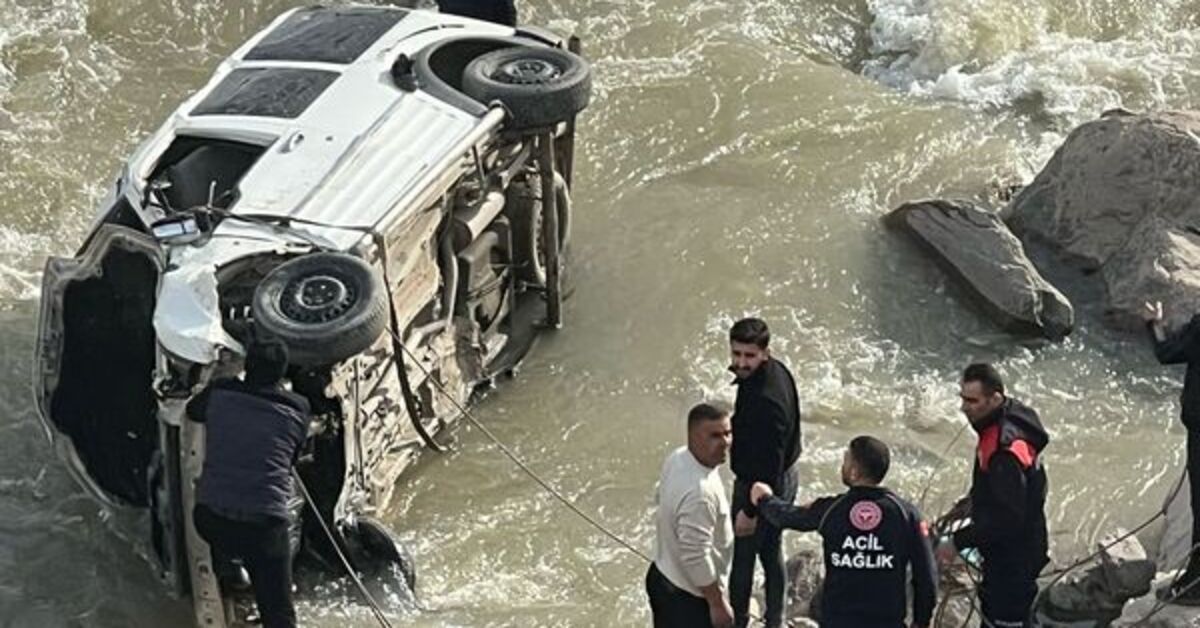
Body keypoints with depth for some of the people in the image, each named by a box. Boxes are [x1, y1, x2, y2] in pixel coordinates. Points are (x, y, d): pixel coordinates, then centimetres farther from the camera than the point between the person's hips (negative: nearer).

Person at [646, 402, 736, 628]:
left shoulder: (678, 458, -6)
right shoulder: (699, 492, -35)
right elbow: (696, 558, -31)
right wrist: (717, 603, -19)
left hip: (664, 576, 9)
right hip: (687, 593, -9)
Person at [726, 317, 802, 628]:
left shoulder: (765, 401, -35)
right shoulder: (777, 370, -6)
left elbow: (768, 463, -29)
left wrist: (750, 510, -22)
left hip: (760, 485, -10)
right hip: (783, 478, 10)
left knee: (741, 557, 11)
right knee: (771, 552, 25)